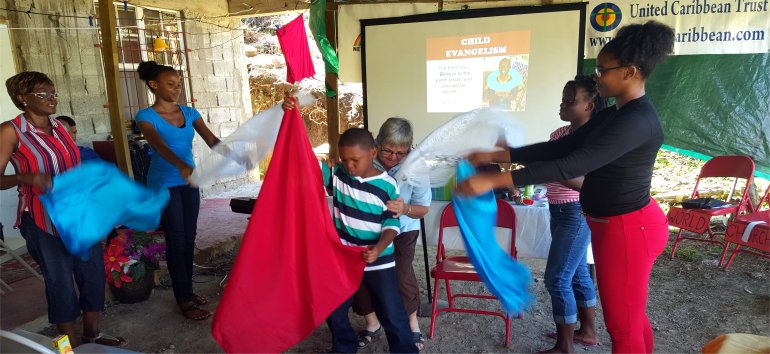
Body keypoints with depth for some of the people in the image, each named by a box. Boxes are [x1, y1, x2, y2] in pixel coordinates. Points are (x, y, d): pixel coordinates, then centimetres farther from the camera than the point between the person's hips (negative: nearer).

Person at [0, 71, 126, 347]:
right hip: (44, 221, -5)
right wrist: (26, 178, -30)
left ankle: (92, 334, 28)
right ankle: (72, 342, 24)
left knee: (93, 272, 10)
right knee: (60, 280, 6)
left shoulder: (60, 127, 7)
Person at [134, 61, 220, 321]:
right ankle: (184, 302, 7)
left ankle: (188, 291, 23)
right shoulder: (147, 116, -9)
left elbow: (211, 139, -5)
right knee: (176, 240, -2)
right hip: (164, 184, -5)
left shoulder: (189, 112, 6)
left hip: (189, 180, 5)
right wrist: (180, 166, -46)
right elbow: (159, 145, -27)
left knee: (189, 237, 10)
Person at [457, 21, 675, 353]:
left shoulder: (638, 121, -24)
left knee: (623, 325, 8)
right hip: (615, 225, 9)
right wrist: (494, 155, 1)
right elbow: (557, 148, 6)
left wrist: (493, 181, -36)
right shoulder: (611, 115, 7)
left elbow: (571, 166, -33)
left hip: (628, 229, -9)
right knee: (630, 315, 25)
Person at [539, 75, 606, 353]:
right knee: (576, 273, 18)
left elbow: (585, 183, -27)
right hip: (560, 212, 9)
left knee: (557, 279, -5)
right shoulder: (559, 134, 8)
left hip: (577, 215, -9)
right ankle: (587, 331, 34)